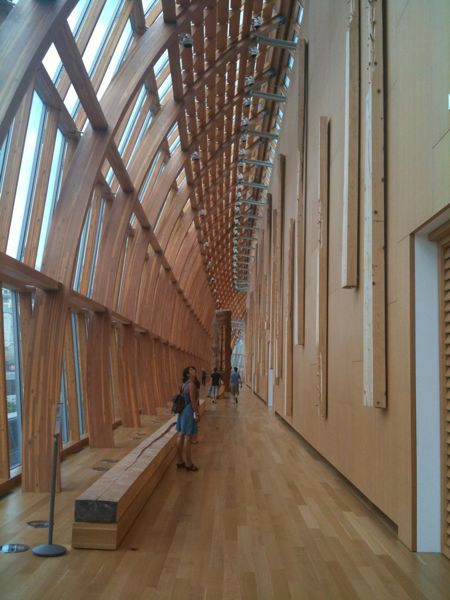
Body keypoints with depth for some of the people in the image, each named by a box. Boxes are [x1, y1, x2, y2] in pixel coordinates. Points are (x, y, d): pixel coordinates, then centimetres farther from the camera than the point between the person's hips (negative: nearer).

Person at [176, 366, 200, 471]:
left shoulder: (185, 384, 11)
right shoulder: (192, 385, -18)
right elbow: (193, 401, -20)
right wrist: (197, 413, -14)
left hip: (183, 411, 10)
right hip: (189, 412, -10)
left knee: (181, 436, 13)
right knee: (188, 438, -2)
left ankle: (179, 461, 21)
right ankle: (188, 464, 5)